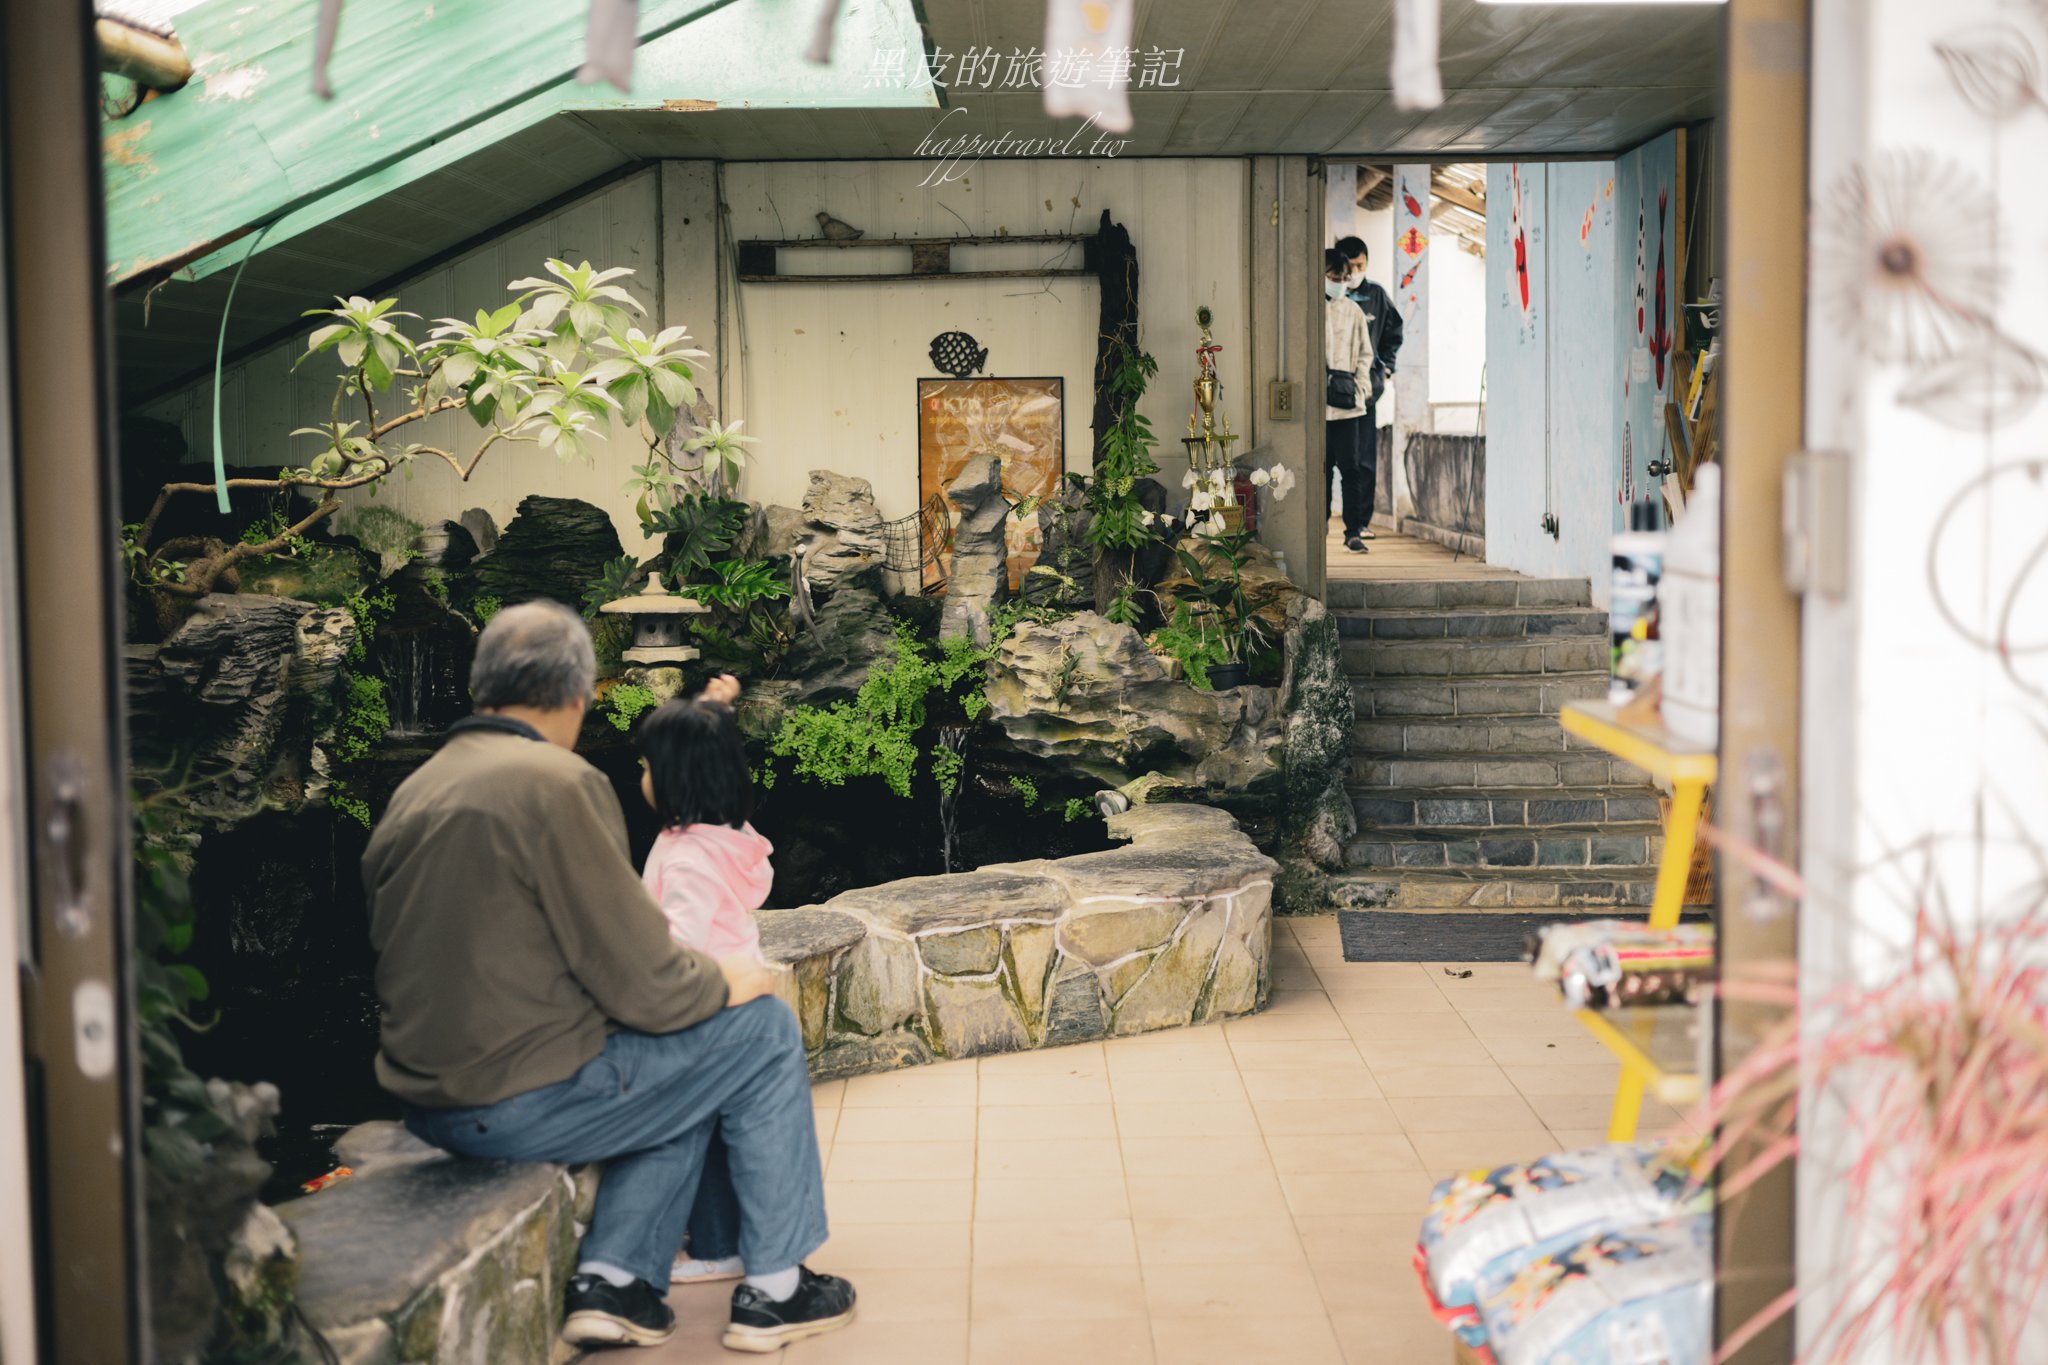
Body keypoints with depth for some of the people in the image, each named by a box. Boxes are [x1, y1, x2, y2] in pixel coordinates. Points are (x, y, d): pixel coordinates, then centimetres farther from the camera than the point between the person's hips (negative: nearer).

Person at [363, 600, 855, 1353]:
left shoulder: (413, 791, 9)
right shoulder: (559, 783, -16)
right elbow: (639, 980, -17)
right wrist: (725, 981, 4)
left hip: (429, 1103, 9)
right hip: (524, 1102, -8)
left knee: (688, 1062, 25)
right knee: (763, 1031, 8)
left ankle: (613, 1278, 16)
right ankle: (773, 1289, 15)